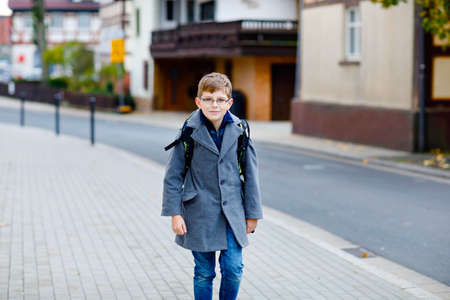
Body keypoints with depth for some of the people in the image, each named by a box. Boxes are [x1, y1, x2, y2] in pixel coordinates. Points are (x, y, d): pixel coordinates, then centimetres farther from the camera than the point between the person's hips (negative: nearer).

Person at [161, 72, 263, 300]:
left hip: (232, 212, 2)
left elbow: (250, 173, 6)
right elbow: (173, 176, 0)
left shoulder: (239, 131, -1)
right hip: (199, 213, -1)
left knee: (233, 268, -3)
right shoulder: (189, 133, -6)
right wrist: (174, 213, -5)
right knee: (204, 273, 7)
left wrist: (252, 213, 7)